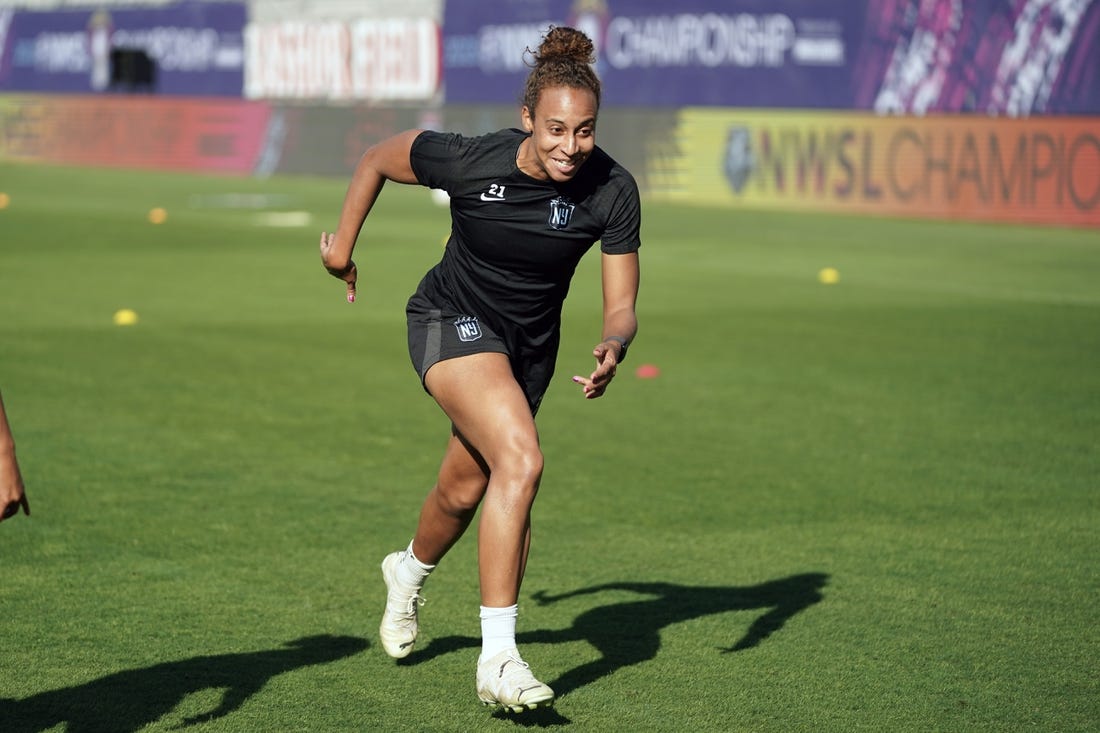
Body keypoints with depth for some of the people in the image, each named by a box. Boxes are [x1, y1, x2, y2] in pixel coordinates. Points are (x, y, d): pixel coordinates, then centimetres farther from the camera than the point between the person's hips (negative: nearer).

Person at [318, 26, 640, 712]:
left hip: (530, 344, 5)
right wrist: (342, 245, 1)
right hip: (453, 322, -4)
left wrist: (613, 348, -37)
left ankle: (410, 571, 56)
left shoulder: (613, 191, -21)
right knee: (521, 461, -28)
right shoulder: (471, 161, -27)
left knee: (465, 491, 20)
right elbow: (378, 158, -8)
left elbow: (621, 304, -16)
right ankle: (498, 659, -26)